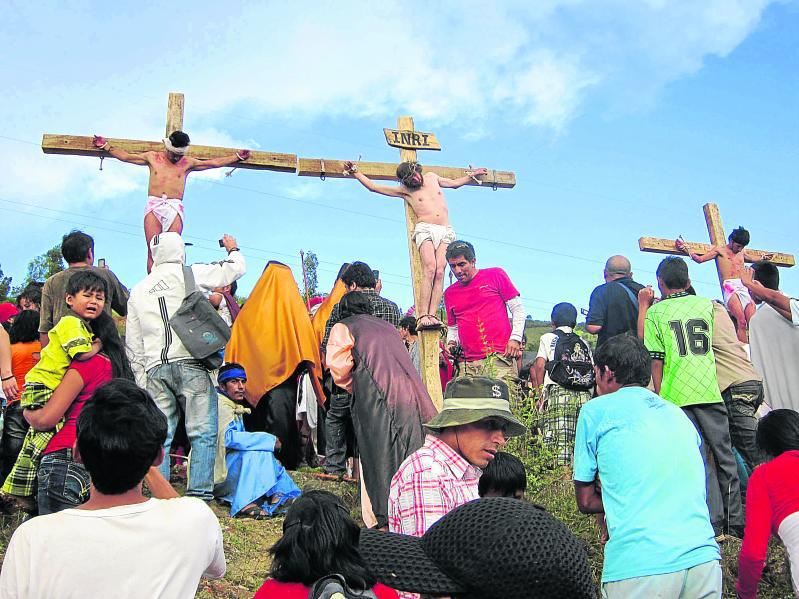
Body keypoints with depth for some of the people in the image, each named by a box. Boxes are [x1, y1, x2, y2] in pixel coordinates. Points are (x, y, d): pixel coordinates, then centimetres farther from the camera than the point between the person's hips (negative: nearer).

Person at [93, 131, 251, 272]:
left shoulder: (187, 163, 16)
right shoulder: (153, 158, 18)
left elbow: (215, 162, 20)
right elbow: (125, 156, 27)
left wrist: (238, 156, 17)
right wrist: (106, 146, 25)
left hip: (174, 208, 0)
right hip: (153, 206, 1)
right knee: (153, 250, -10)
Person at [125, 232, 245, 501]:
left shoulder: (138, 291, 20)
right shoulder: (190, 274, 5)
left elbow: (132, 343, 18)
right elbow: (236, 267, 12)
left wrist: (141, 378, 21)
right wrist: (233, 249, 34)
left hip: (155, 369, 5)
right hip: (190, 364, -5)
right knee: (203, 433, -3)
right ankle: (199, 493, -10)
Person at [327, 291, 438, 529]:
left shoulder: (343, 328, 10)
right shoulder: (387, 327, 25)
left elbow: (338, 366, -1)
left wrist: (353, 389, 17)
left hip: (377, 400, -5)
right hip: (410, 396, 5)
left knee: (379, 458, -1)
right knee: (408, 460, 8)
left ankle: (382, 522, -3)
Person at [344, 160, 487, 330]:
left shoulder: (432, 177, 22)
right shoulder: (405, 190, 11)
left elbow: (454, 183, 39)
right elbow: (373, 186, 12)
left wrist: (471, 175, 40)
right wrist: (355, 172, 10)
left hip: (445, 231, 3)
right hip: (425, 229, -3)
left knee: (440, 272, -16)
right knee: (429, 269, -25)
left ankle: (432, 315, -26)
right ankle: (423, 316, -31)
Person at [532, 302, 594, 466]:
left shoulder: (548, 338, 14)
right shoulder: (584, 343, 26)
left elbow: (540, 366, 2)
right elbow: (594, 369, 17)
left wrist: (541, 394, 6)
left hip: (558, 392, -4)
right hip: (585, 397, 4)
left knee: (560, 442, -9)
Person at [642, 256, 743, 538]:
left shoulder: (655, 312, 1)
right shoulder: (706, 304, 11)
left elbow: (656, 360, -2)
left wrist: (659, 396, 4)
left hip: (676, 396, -2)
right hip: (710, 392, 2)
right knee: (724, 456, 11)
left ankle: (714, 522, 1)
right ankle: (735, 521, 17)